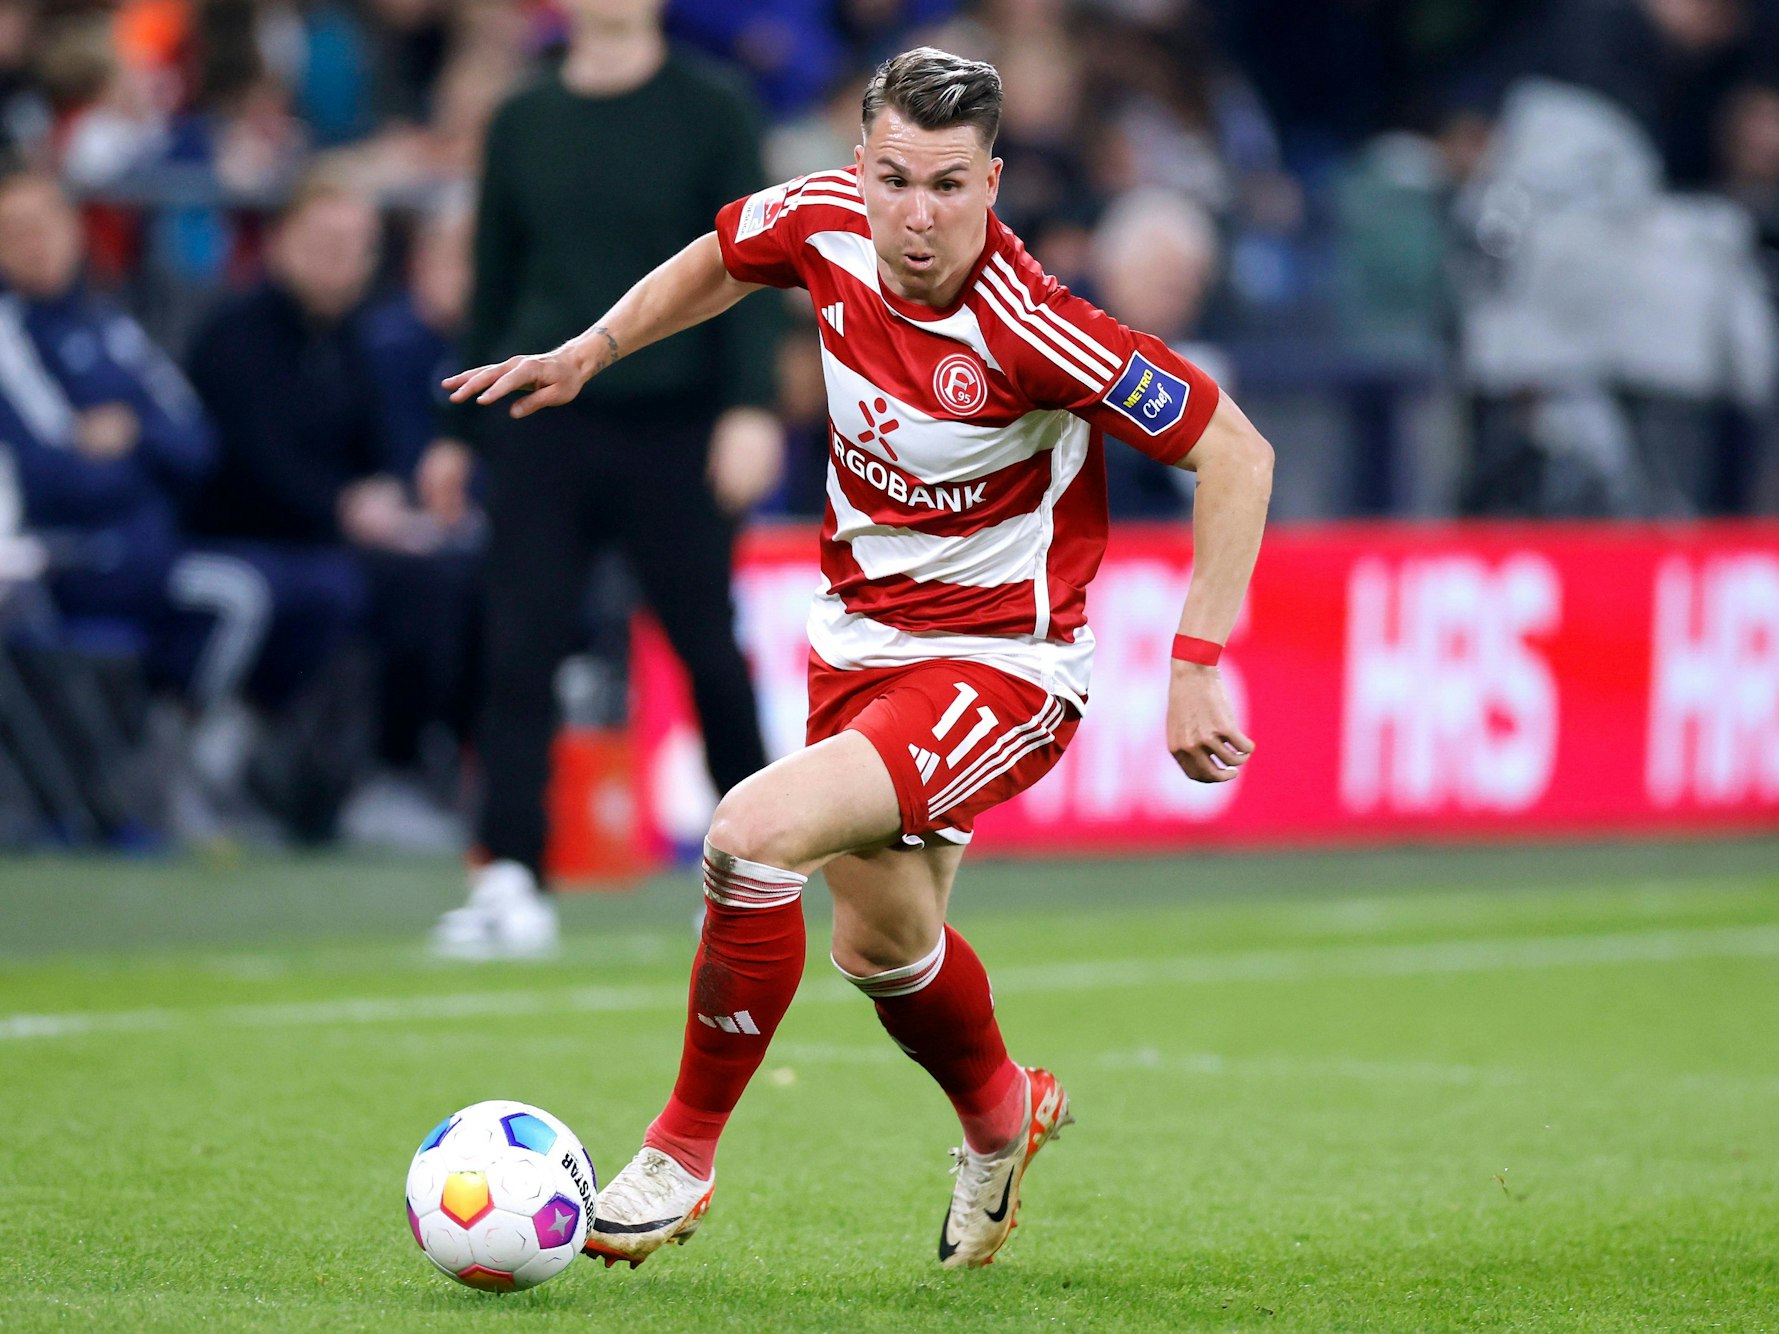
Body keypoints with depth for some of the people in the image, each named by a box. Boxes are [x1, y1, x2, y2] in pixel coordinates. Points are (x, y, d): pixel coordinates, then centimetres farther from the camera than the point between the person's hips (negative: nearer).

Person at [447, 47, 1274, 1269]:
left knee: (756, 835, -26)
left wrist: (1197, 665, -24)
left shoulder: (1029, 329, -30)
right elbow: (722, 260, 13)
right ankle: (1001, 1112, 54)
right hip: (859, 639, 7)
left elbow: (1236, 452, -23)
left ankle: (684, 1155, -7)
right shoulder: (820, 222, -13)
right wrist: (586, 354, 12)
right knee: (882, 946, 21)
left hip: (999, 664, -7)